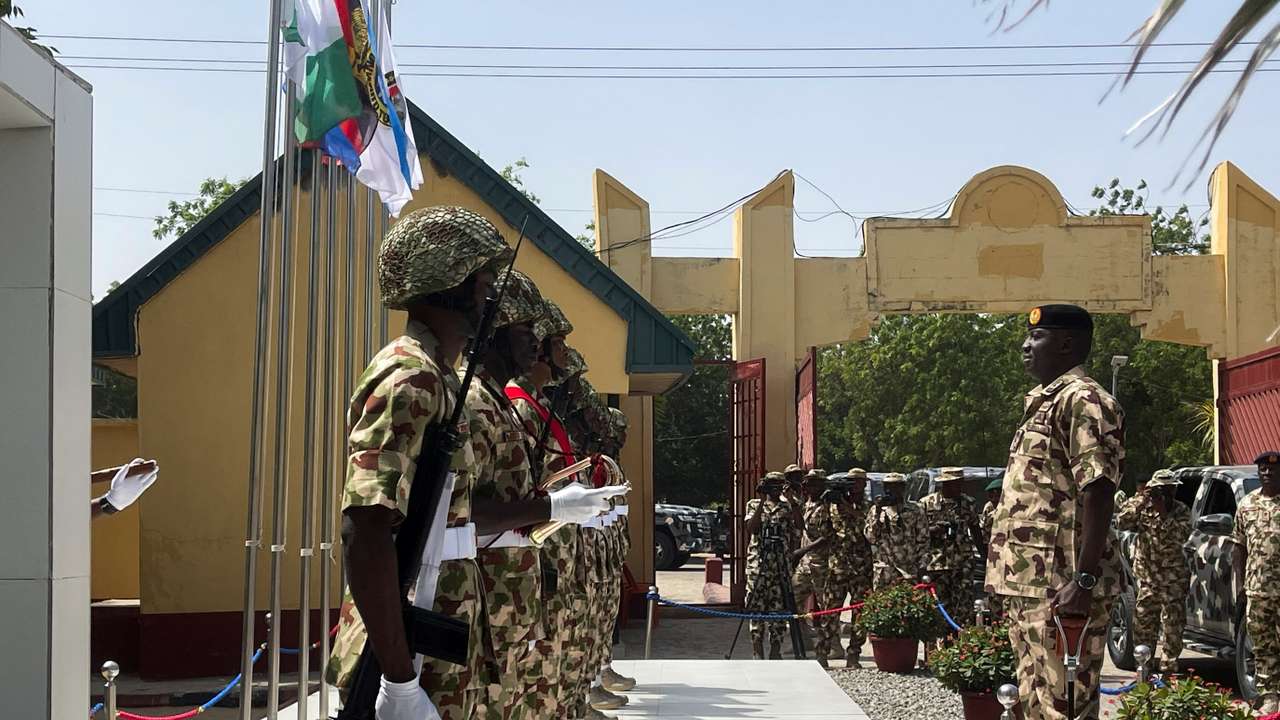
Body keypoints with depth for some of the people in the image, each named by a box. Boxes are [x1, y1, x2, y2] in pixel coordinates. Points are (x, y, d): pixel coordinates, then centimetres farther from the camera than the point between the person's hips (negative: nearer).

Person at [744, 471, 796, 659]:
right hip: (758, 564, -2)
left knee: (779, 610, 2)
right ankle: (757, 654, 5)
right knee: (756, 608, -2)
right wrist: (762, 503, -11)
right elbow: (752, 528, -10)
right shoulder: (754, 505, 7)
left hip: (781, 565, 2)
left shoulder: (787, 507, 11)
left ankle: (775, 654, 10)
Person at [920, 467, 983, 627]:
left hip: (963, 562, 1)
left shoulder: (968, 503, 8)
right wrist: (936, 529, -16)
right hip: (937, 563, -1)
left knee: (965, 607, -5)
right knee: (941, 605, 4)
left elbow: (976, 530, 17)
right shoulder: (927, 503, 0)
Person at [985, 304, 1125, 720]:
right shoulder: (1043, 403, 20)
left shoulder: (1083, 400, -11)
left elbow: (1098, 495, -18)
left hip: (1060, 588, -10)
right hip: (1029, 584, 10)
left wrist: (1085, 579, -24)